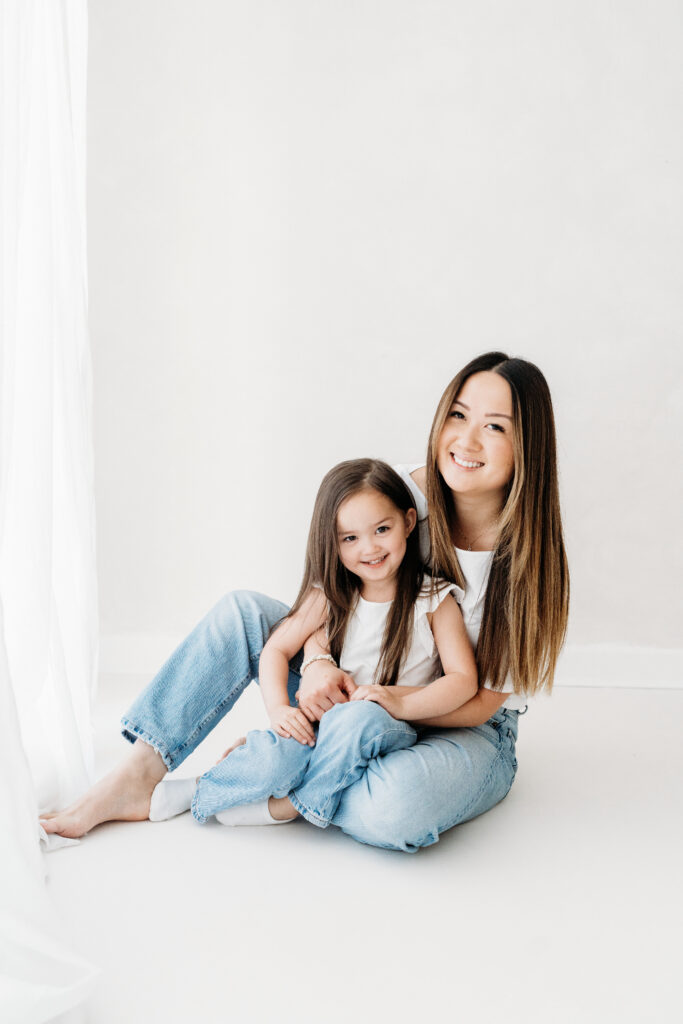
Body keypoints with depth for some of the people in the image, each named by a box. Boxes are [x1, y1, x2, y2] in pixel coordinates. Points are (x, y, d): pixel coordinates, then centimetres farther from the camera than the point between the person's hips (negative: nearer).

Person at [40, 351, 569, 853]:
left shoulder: (531, 558, -20)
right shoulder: (408, 491, -10)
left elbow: (481, 701, -16)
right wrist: (317, 662, -24)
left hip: (469, 732, -4)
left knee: (397, 808, -40)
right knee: (242, 611, -13)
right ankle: (135, 779, -14)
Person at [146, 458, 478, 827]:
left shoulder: (435, 600, -6)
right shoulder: (329, 597, 2)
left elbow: (463, 679, -11)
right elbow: (277, 649, 3)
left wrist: (401, 704, -26)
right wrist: (278, 708, -15)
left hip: (393, 729, -2)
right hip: (326, 720, 2)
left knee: (359, 718, -38)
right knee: (277, 756, -31)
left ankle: (292, 805, -16)